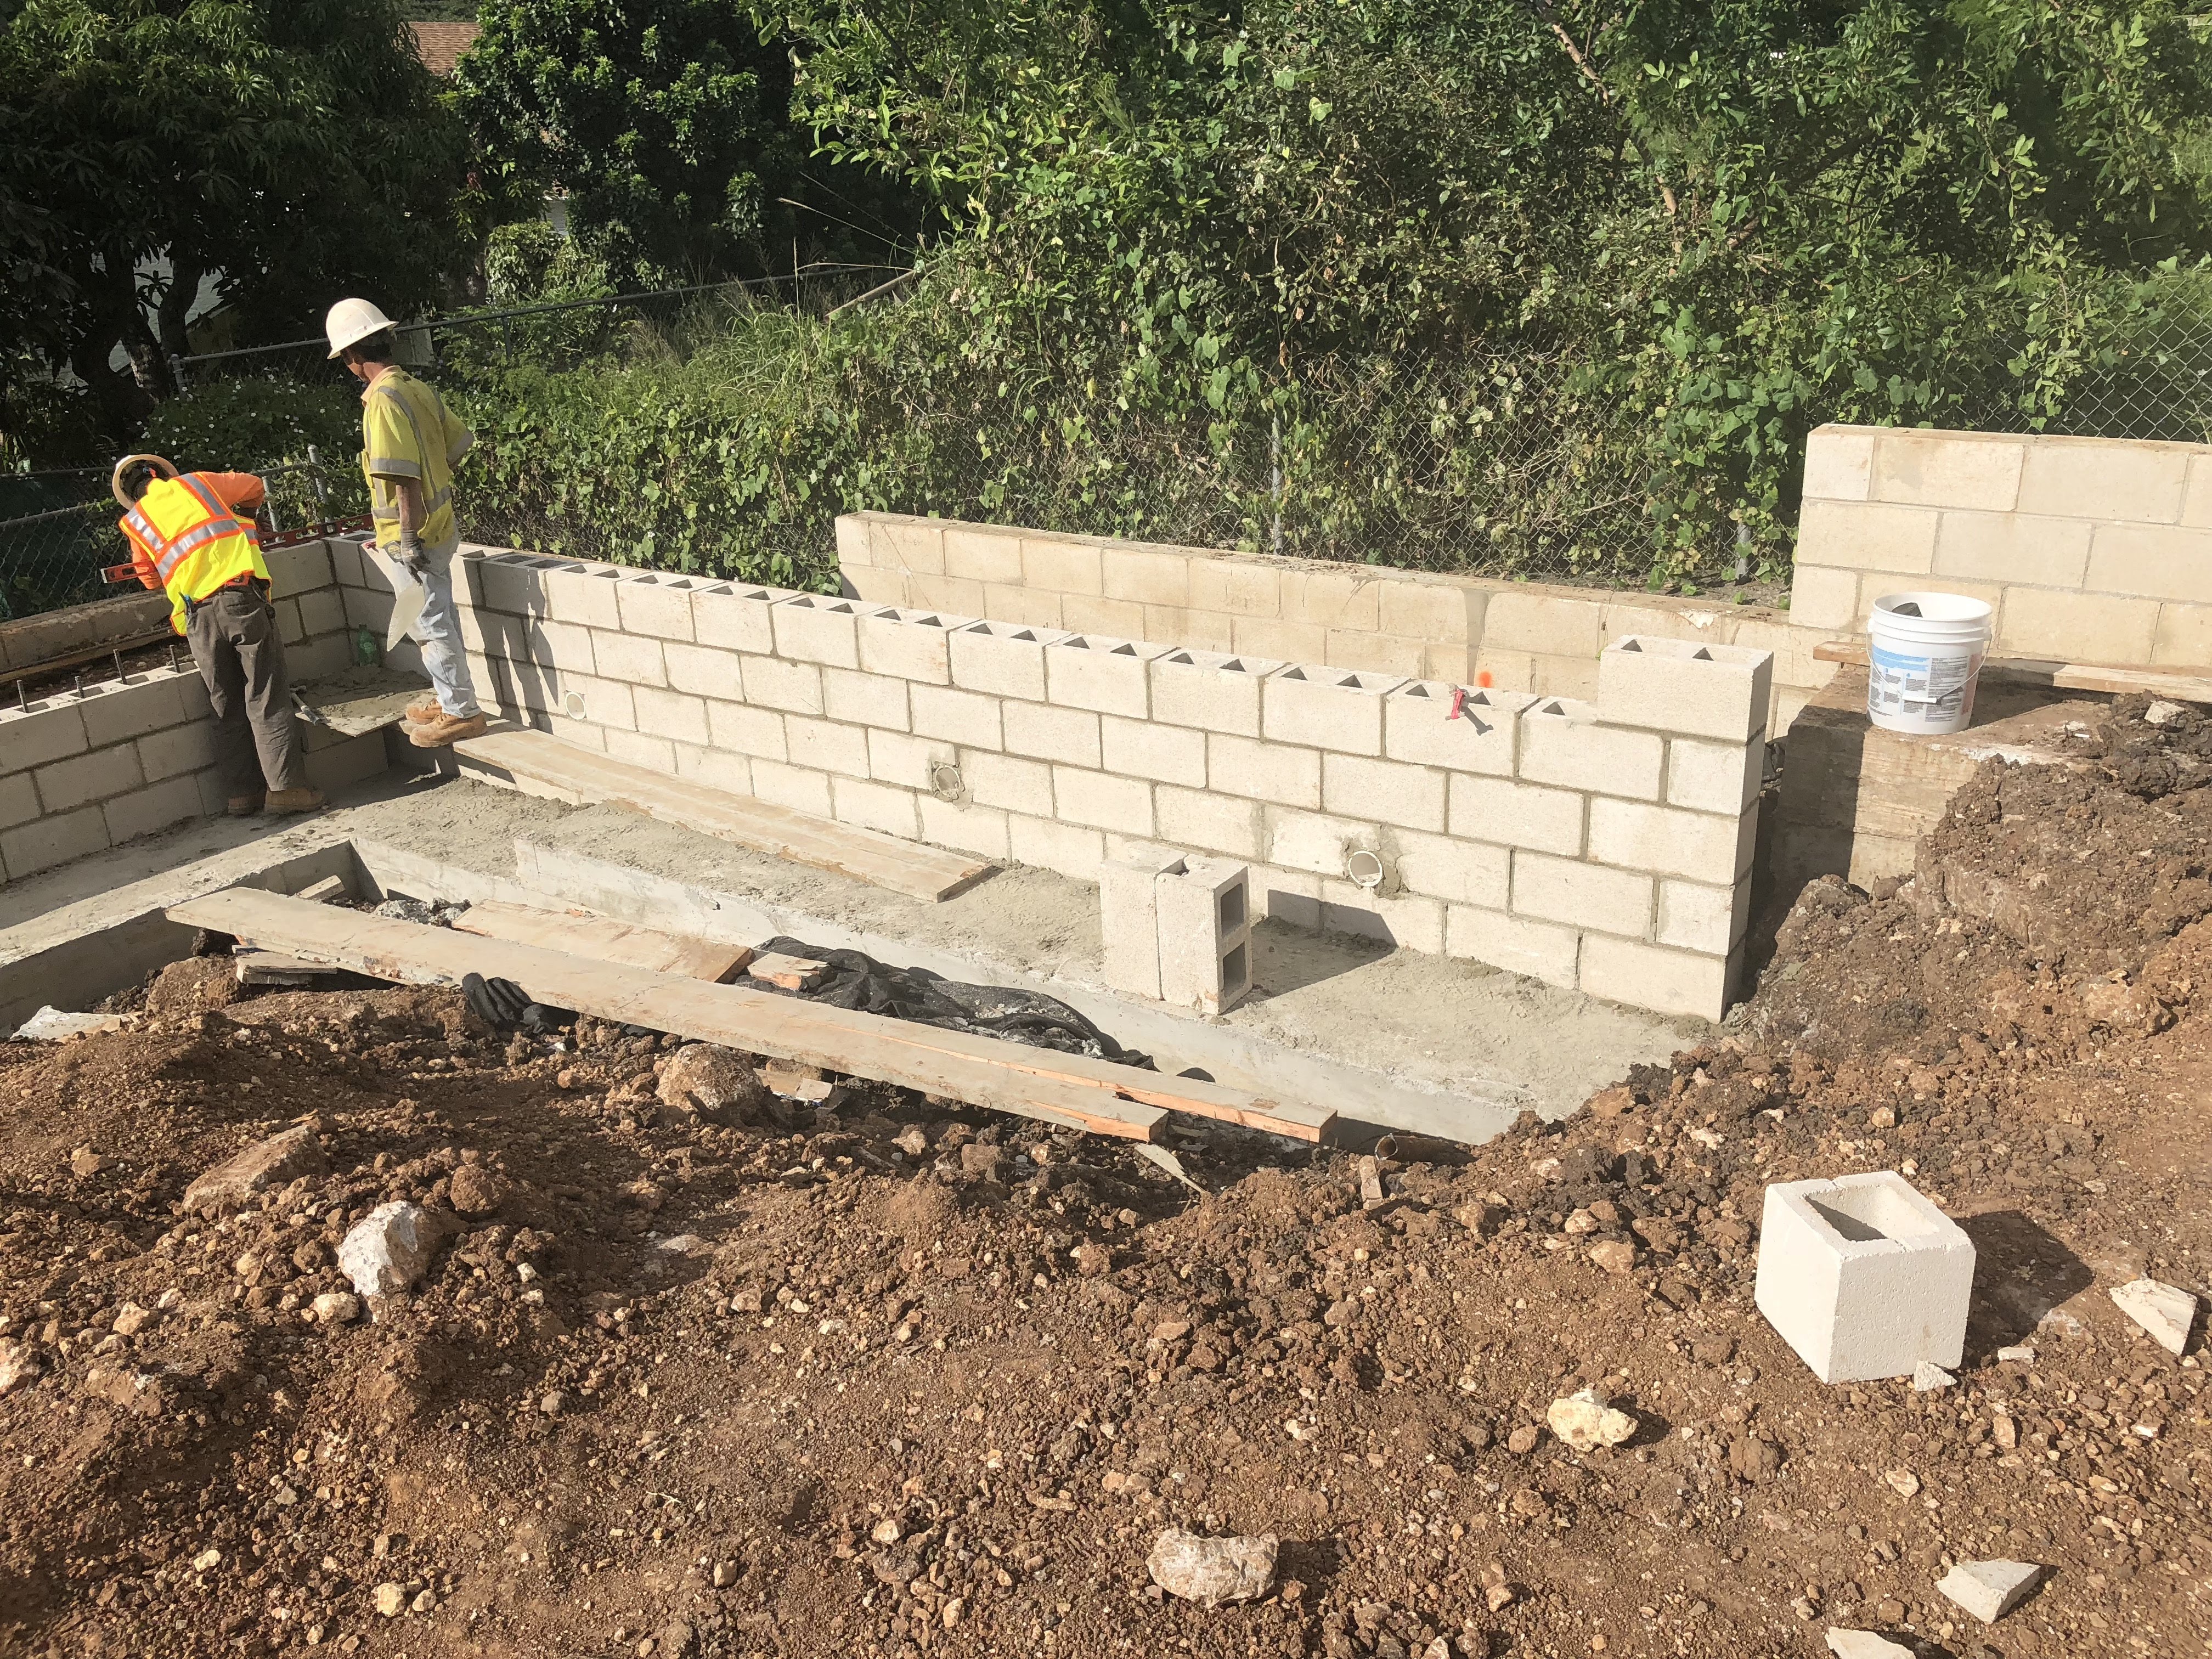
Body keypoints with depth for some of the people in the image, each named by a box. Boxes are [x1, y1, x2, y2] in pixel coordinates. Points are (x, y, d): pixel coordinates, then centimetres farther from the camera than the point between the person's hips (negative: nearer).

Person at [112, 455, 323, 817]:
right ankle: (285, 786, -8)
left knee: (228, 710, 11)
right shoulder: (195, 482, 16)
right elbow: (254, 487, 28)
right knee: (267, 701, -3)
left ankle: (242, 794, 12)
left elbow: (151, 578, 24)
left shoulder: (134, 522, 18)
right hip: (243, 600, -2)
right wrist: (243, 519, 45)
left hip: (199, 618, 2)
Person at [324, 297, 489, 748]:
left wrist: (409, 538, -21)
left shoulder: (384, 401, -20)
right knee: (437, 617, 19)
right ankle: (448, 697, 32)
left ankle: (461, 711, 9)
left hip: (417, 534, -9)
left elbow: (404, 476, -24)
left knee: (433, 623, 1)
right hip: (440, 522, 9)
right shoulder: (419, 389, 5)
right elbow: (455, 446, 13)